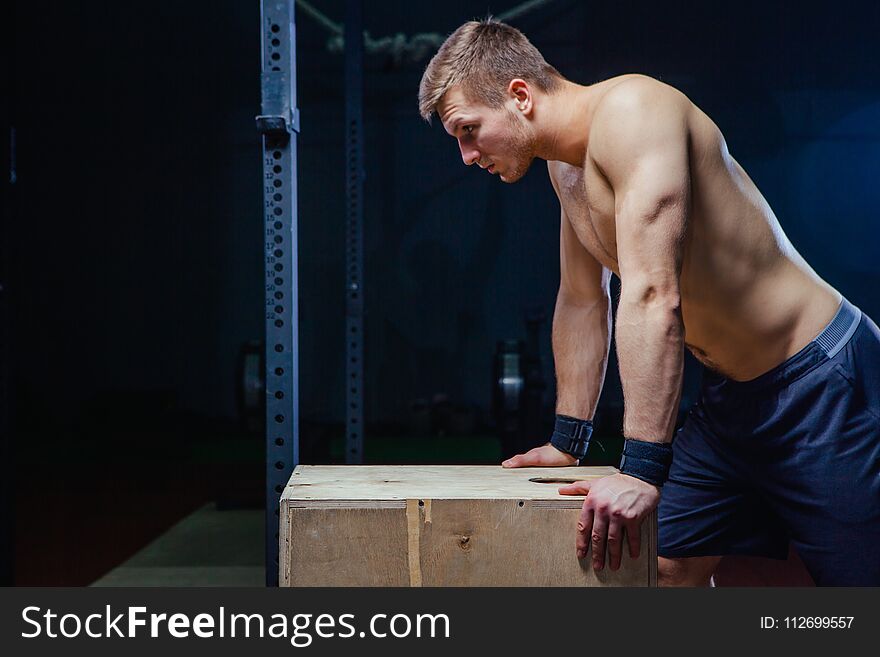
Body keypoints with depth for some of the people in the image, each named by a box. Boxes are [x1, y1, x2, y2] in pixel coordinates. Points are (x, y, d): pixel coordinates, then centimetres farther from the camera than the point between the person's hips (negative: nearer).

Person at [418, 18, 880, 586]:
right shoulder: (567, 168, 8)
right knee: (674, 570, 7)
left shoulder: (631, 111, -23)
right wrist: (568, 442, 19)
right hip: (730, 396, 9)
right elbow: (582, 304, 17)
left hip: (819, 379, -9)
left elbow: (653, 297, -32)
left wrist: (642, 470, -34)